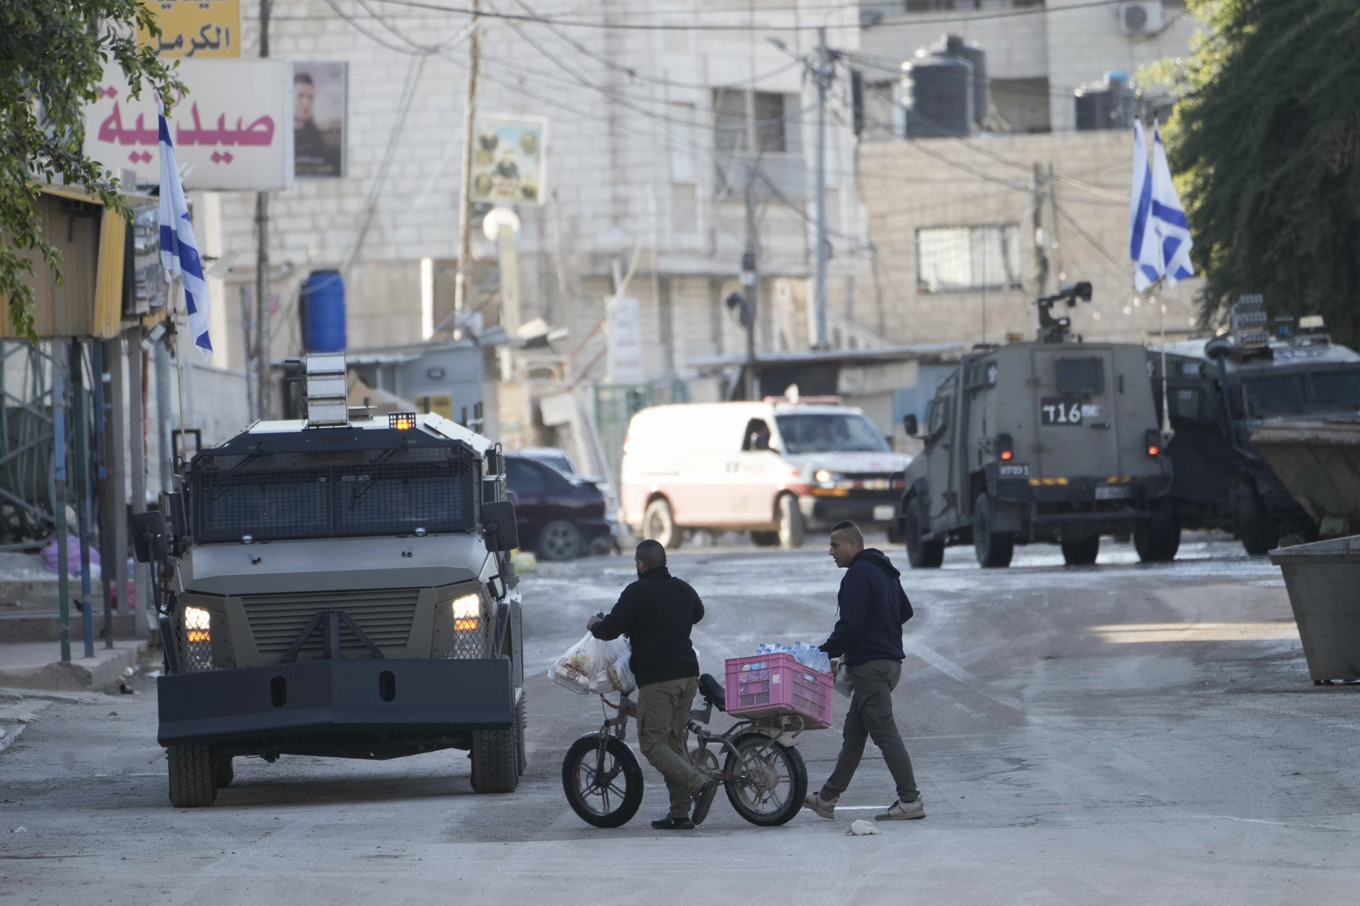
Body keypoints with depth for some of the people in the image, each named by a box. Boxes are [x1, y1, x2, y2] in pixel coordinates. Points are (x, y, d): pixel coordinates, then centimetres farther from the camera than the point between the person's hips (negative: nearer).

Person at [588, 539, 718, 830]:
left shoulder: (636, 593, -8)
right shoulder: (683, 590, 14)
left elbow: (610, 630, -7)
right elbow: (697, 613, 36)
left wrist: (594, 625, 15)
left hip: (657, 679, -7)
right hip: (688, 675, 7)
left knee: (653, 743, -3)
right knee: (674, 741, 13)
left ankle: (699, 784, -23)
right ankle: (680, 813, 8)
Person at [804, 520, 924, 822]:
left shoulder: (858, 575, -15)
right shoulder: (886, 572, 17)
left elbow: (849, 625, -20)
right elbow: (905, 612, 26)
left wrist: (825, 652, -10)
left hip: (869, 666, -10)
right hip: (890, 659, 10)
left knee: (884, 731, -10)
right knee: (854, 731, 15)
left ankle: (910, 800, -14)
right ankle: (827, 798, 22)